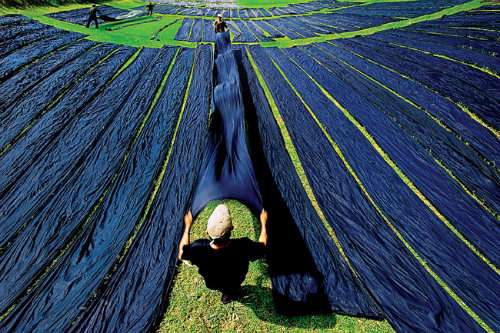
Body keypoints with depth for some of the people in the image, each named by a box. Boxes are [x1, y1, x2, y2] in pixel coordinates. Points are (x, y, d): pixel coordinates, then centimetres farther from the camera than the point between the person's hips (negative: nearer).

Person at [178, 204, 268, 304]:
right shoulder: (243, 247, -38)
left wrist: (187, 226, -7)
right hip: (234, 283, -1)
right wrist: (264, 223, -4)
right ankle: (230, 293, 32)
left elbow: (181, 255, -12)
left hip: (211, 284, 1)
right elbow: (262, 246, -16)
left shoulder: (199, 248, -36)